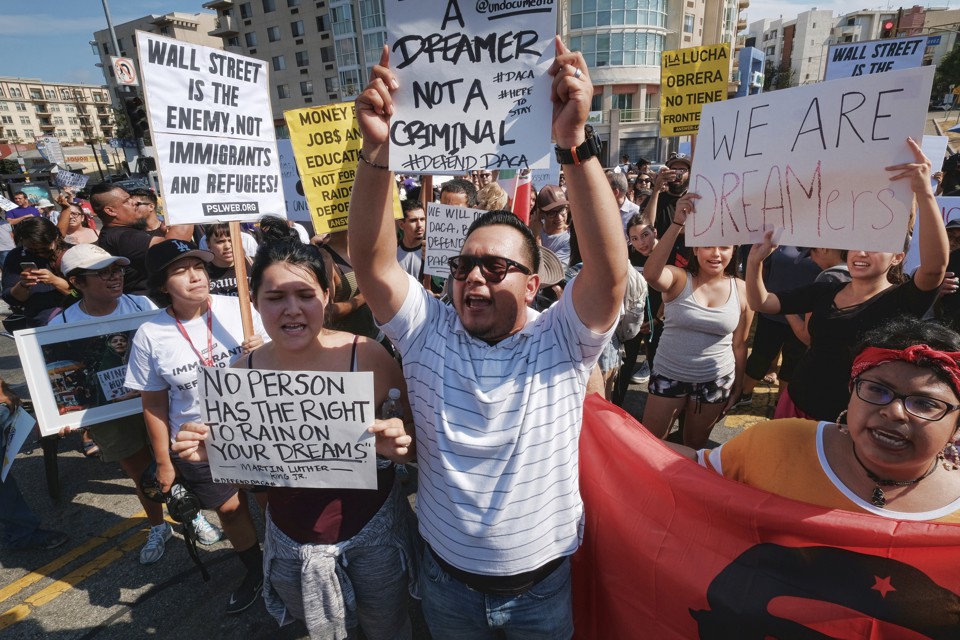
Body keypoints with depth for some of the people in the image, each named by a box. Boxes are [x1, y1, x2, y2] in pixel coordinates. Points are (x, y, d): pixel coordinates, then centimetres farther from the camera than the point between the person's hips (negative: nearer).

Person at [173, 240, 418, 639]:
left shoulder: (367, 356, -22)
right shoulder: (244, 372, -11)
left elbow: (416, 447, -10)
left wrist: (398, 447, -32)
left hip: (374, 536, -2)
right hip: (292, 547, 3)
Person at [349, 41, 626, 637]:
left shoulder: (562, 341, -17)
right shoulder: (429, 332, -12)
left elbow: (610, 270, -33)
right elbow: (373, 263, -24)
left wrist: (575, 142, -42)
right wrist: (377, 151, -37)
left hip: (543, 585, -1)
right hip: (447, 580, 2)